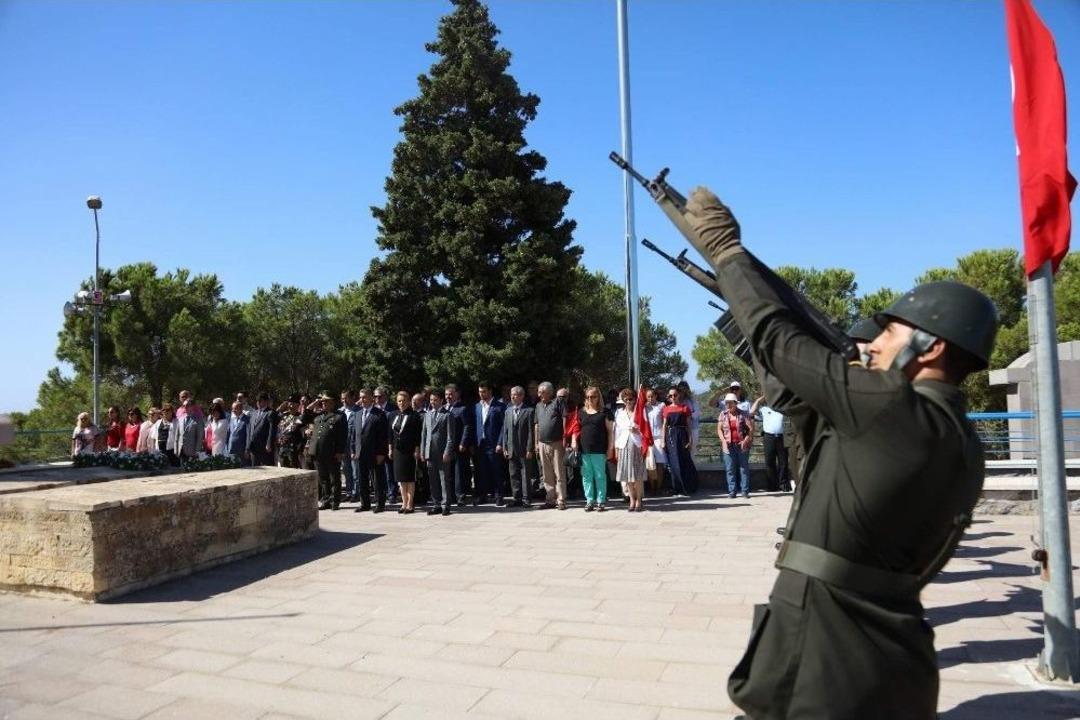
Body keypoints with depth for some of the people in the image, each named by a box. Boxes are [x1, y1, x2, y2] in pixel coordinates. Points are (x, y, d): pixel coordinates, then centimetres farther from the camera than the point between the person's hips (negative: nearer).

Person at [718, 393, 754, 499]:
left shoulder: (743, 414, -2)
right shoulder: (723, 415, 6)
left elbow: (751, 428, -4)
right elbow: (719, 429, 7)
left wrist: (746, 440, -14)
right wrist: (723, 440, -8)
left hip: (742, 445, -2)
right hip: (728, 445, 2)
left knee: (744, 468, 2)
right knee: (730, 469, 1)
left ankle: (745, 491, 8)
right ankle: (732, 491, 6)